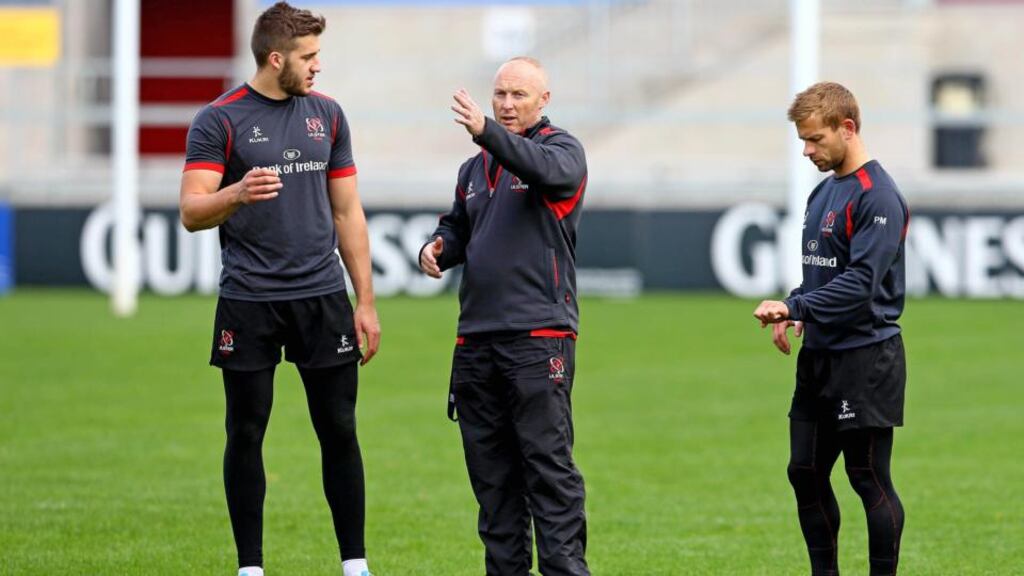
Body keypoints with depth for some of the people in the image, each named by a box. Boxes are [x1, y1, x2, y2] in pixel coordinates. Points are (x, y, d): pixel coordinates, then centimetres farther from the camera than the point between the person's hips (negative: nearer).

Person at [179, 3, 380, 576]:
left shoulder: (327, 115, 10)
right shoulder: (219, 120, -4)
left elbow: (348, 213, 14)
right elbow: (192, 213, -10)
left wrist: (366, 302, 11)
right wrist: (237, 193, -31)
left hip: (322, 296, 3)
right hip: (249, 302, -3)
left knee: (340, 432, 2)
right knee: (246, 435, 2)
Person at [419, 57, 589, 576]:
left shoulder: (562, 149, -1)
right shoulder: (476, 167, 20)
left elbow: (546, 168, -24)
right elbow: (458, 228, 29)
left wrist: (487, 132, -40)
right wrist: (437, 247, 4)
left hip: (539, 336, -7)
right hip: (476, 338, 7)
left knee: (549, 464, -9)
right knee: (490, 469, 7)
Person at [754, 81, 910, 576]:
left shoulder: (877, 197, -15)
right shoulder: (823, 192, 15)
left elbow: (861, 281, -22)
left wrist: (795, 306, -24)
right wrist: (793, 314, 5)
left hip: (866, 361, -9)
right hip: (820, 358, 9)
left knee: (868, 478, -4)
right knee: (806, 474, 11)